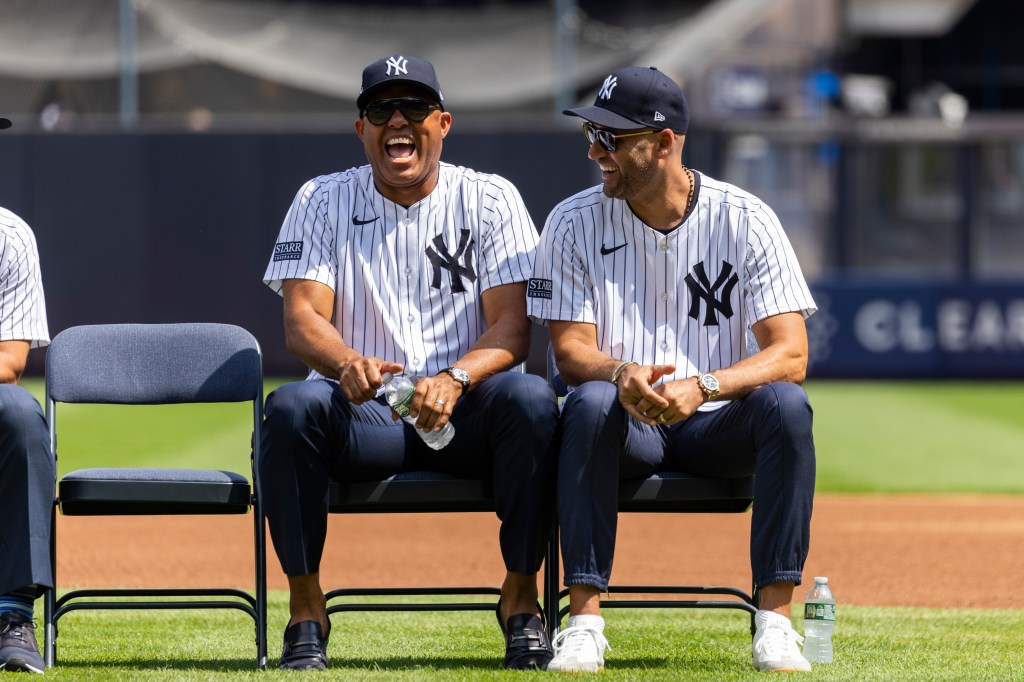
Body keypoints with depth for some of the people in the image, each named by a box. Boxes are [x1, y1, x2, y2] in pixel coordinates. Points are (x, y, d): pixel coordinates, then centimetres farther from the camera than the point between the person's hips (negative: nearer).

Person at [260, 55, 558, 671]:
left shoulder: (490, 199, 4)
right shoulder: (324, 201, 7)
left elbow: (513, 327, -6)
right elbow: (302, 318, -5)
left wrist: (455, 378, -28)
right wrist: (349, 363, -29)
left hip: (465, 412, 0)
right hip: (363, 413, 0)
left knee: (531, 399, -32)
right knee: (293, 407, -32)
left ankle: (521, 596, -18)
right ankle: (306, 610, -22)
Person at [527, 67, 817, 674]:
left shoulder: (746, 219, -6)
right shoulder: (576, 223, -2)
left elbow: (790, 354, -13)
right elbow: (571, 349, -7)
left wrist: (702, 387, -32)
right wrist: (620, 373, -32)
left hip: (716, 421, 0)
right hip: (629, 430, 0)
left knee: (785, 403, -30)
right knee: (591, 402, -33)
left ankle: (775, 618, -28)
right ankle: (585, 620, -33)